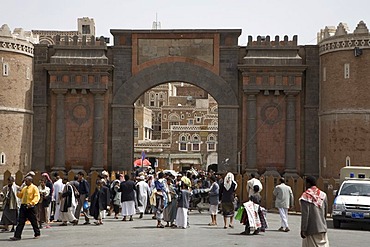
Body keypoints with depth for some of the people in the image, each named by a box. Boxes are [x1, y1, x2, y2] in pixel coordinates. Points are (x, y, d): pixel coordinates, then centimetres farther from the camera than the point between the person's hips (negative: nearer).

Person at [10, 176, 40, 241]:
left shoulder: (34, 188, -7)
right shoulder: (24, 188, 15)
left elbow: (37, 197, -16)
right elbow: (20, 195, 23)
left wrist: (31, 203, -29)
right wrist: (18, 193, 0)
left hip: (30, 207, -6)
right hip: (23, 206, 6)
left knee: (33, 221, 6)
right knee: (20, 222, 0)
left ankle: (37, 234, 24)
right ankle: (17, 236, -2)